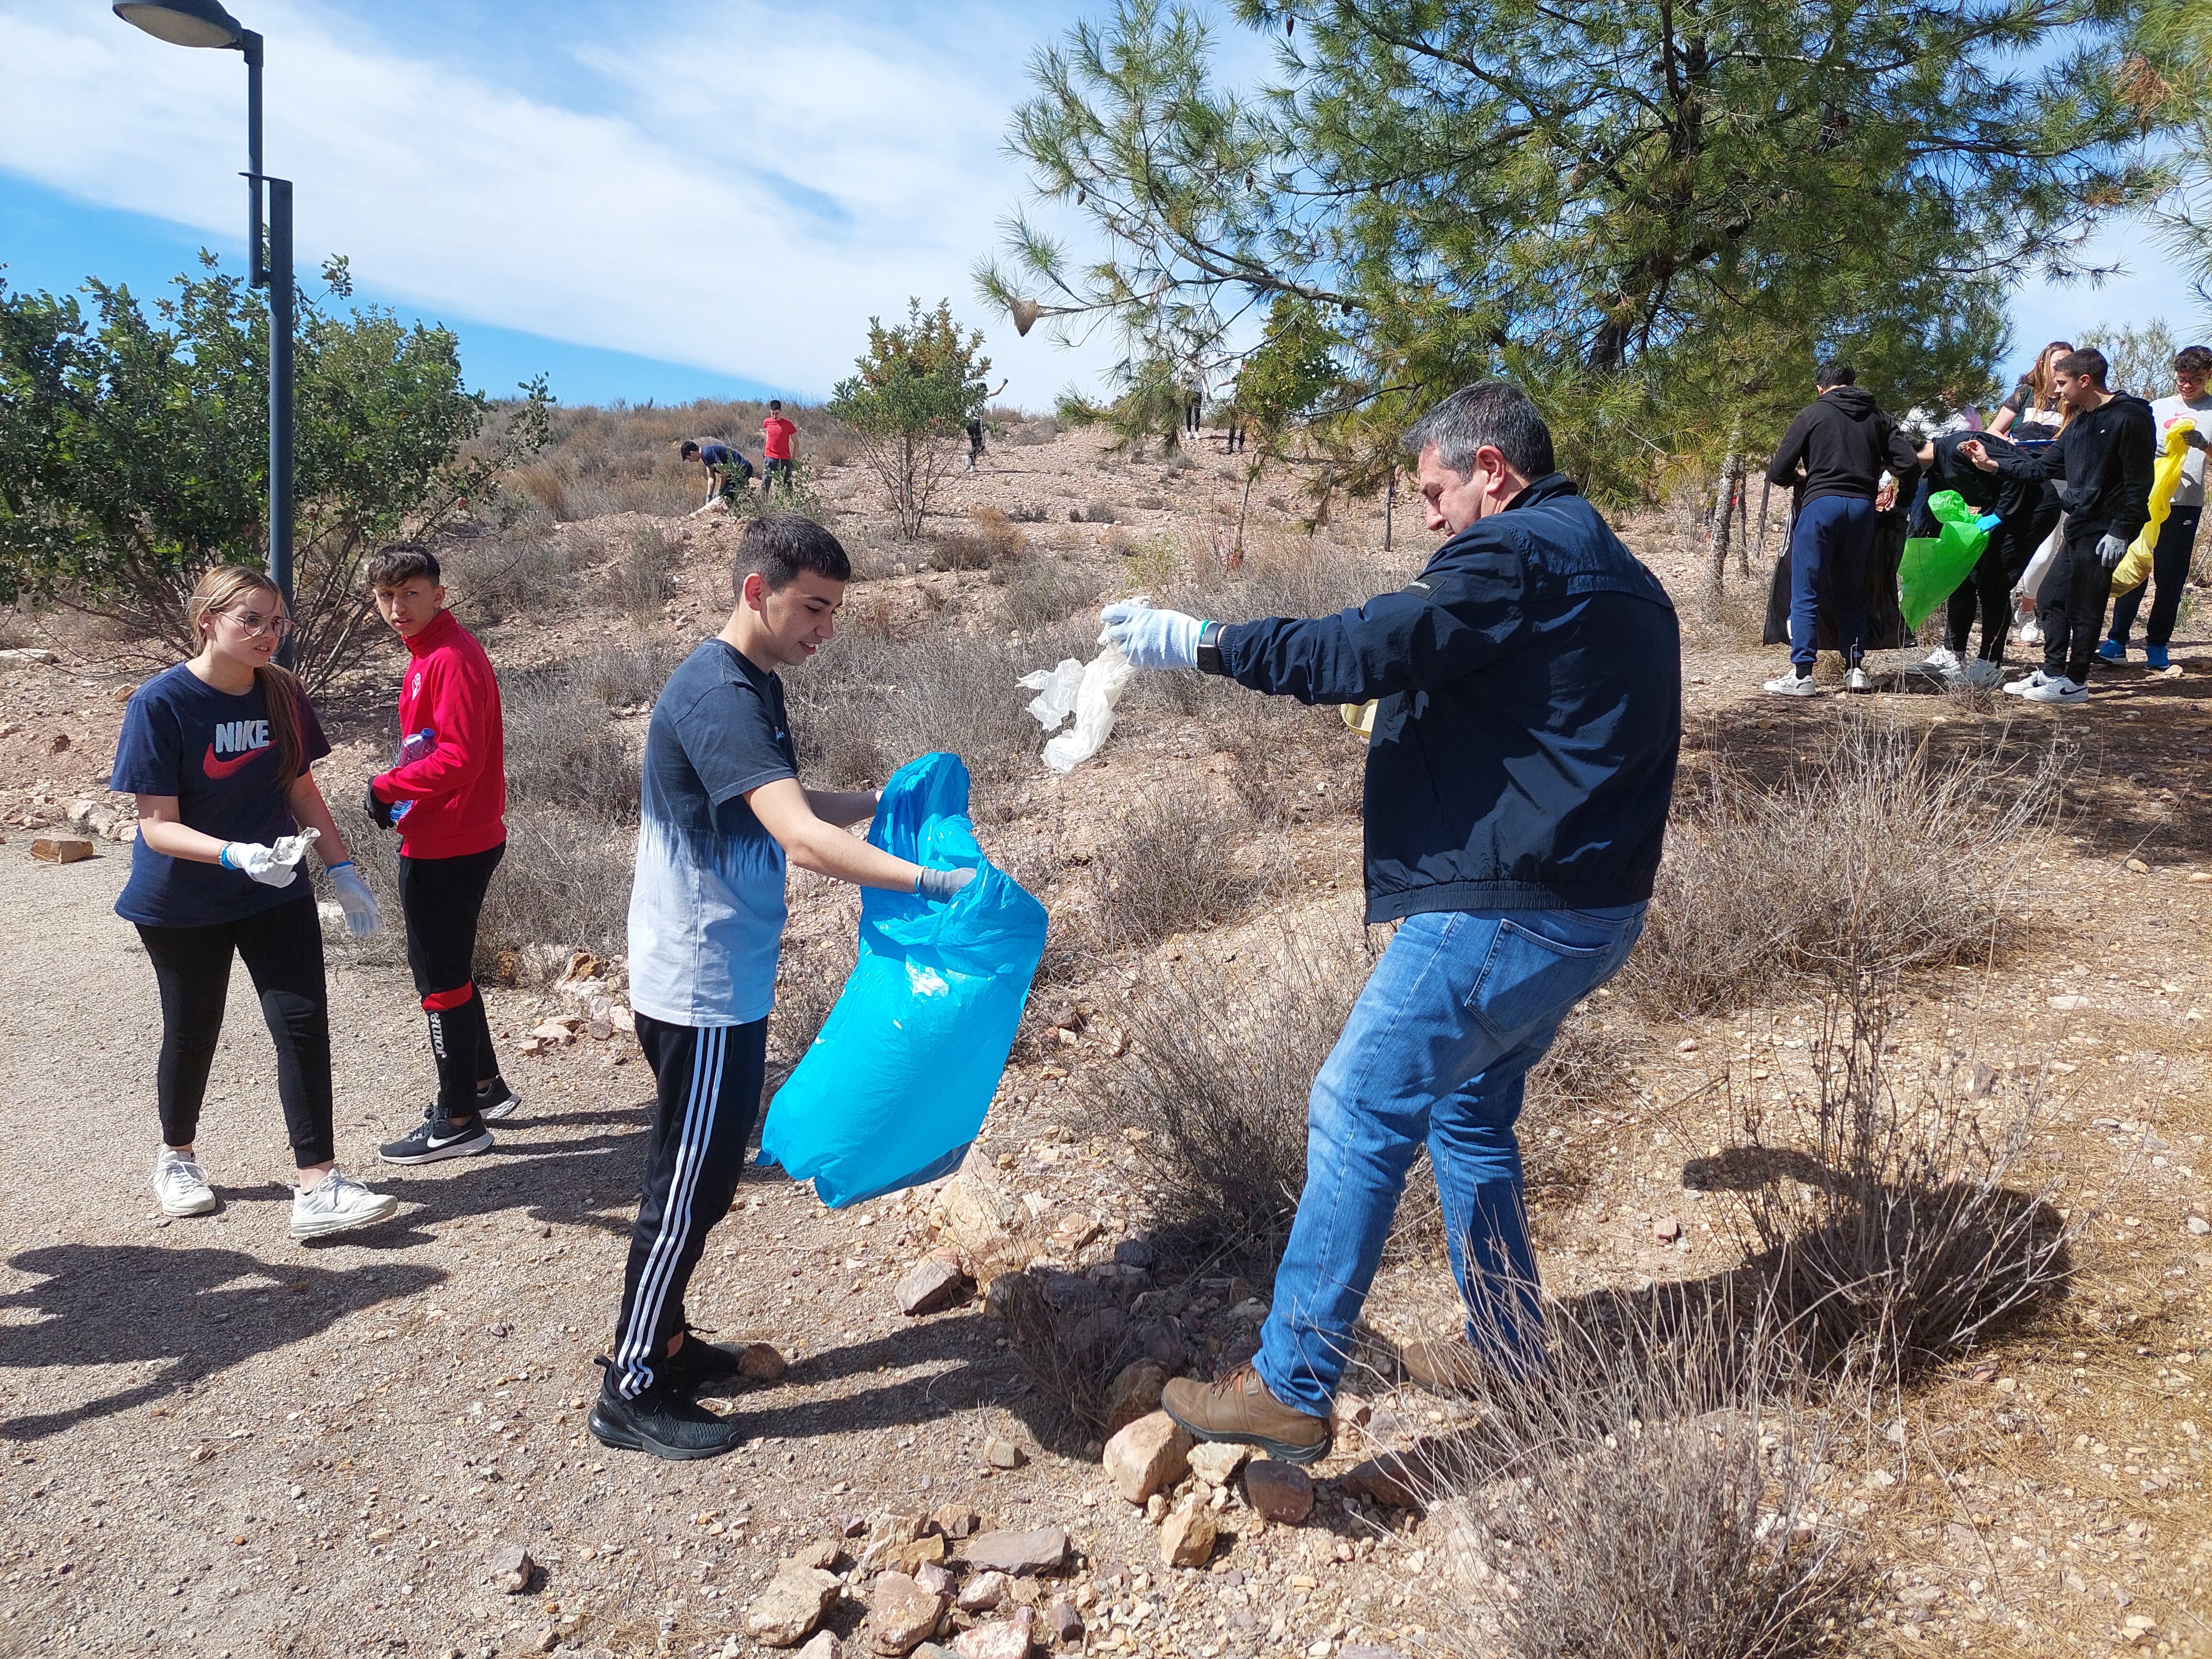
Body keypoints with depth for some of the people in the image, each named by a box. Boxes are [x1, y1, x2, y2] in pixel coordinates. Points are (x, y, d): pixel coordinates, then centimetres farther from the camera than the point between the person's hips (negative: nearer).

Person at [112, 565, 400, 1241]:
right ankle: (177, 1156, 39)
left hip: (276, 893, 3)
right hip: (182, 902, -3)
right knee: (192, 1032, 12)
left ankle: (317, 1187, -6)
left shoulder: (281, 695, -5)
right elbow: (157, 825, -20)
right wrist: (237, 855, -36)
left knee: (304, 1021, -8)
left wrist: (341, 869, 1)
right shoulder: (160, 703, -19)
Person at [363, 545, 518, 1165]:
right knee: (447, 967, 21)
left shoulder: (452, 658, -18)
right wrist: (400, 795, 6)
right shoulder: (429, 652, 14)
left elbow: (459, 758, -25)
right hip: (444, 840, 10)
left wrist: (387, 787, -15)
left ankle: (458, 1122, 11)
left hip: (447, 850, -10)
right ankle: (484, 1086, 35)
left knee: (441, 976, 0)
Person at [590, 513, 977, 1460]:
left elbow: (789, 812, 20)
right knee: (687, 1189, 2)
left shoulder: (756, 686, 9)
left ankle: (656, 1342, 34)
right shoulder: (716, 695, -23)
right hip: (699, 990, -10)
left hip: (728, 983, 10)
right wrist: (932, 882, -36)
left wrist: (886, 797, 8)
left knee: (701, 1177, 19)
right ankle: (631, 1397, 16)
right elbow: (801, 836, -33)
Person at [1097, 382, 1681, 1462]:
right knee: (1470, 1114, 21)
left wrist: (1200, 644, -16)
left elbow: (1374, 648, -23)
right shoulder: (1615, 574, 20)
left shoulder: (1514, 554, -12)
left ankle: (1292, 1389, -4)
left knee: (1359, 1115, -7)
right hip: (1589, 912, 11)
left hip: (1503, 909, -10)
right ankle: (1507, 1348, 31)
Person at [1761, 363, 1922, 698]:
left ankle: (1801, 675, -4)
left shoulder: (1813, 414, 4)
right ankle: (1855, 669, 14)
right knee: (1851, 593, 15)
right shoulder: (1878, 418, 14)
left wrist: (1801, 478, 21)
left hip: (1821, 504, -4)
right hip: (1863, 508, 4)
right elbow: (1909, 465, 6)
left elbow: (1777, 472, 0)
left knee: (1806, 595, 0)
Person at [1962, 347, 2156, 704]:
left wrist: (2120, 531, -19)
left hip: (2104, 531, -9)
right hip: (2079, 526, 9)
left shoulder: (2129, 417, -12)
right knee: (2053, 597, 11)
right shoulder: (2080, 423, 15)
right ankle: (2053, 672, 20)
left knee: (2084, 606, -4)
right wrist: (1991, 463, 8)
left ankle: (2075, 683, 3)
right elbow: (2043, 467, 16)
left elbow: (2138, 482, -15)